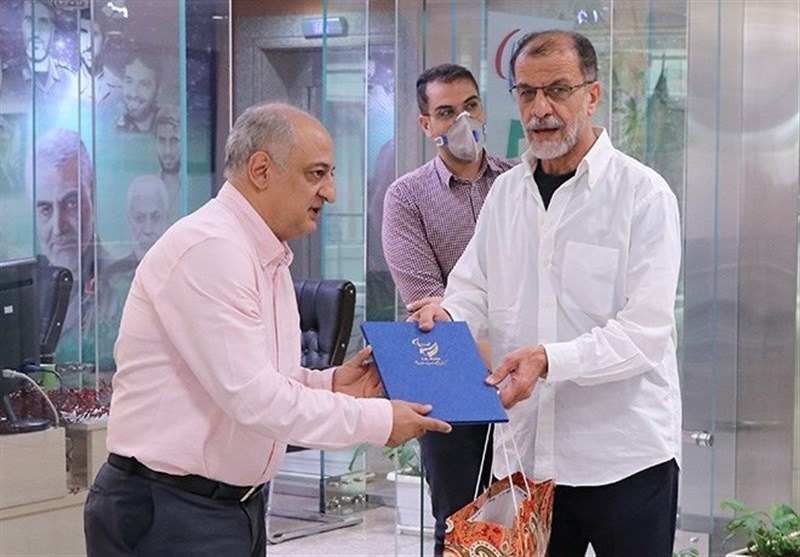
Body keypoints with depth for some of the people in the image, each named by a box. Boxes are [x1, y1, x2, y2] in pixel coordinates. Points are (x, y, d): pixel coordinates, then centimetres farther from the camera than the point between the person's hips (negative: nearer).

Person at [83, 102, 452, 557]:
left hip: (240, 502, 9)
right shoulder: (208, 249, -19)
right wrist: (378, 421, -17)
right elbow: (252, 397, -23)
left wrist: (328, 385, -1)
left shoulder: (268, 258, 12)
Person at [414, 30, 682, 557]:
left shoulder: (644, 194, -7)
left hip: (624, 455, -5)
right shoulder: (507, 191, 10)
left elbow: (646, 330, -14)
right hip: (526, 451, 5)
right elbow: (474, 288, 14)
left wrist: (549, 360, -27)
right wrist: (447, 315, -10)